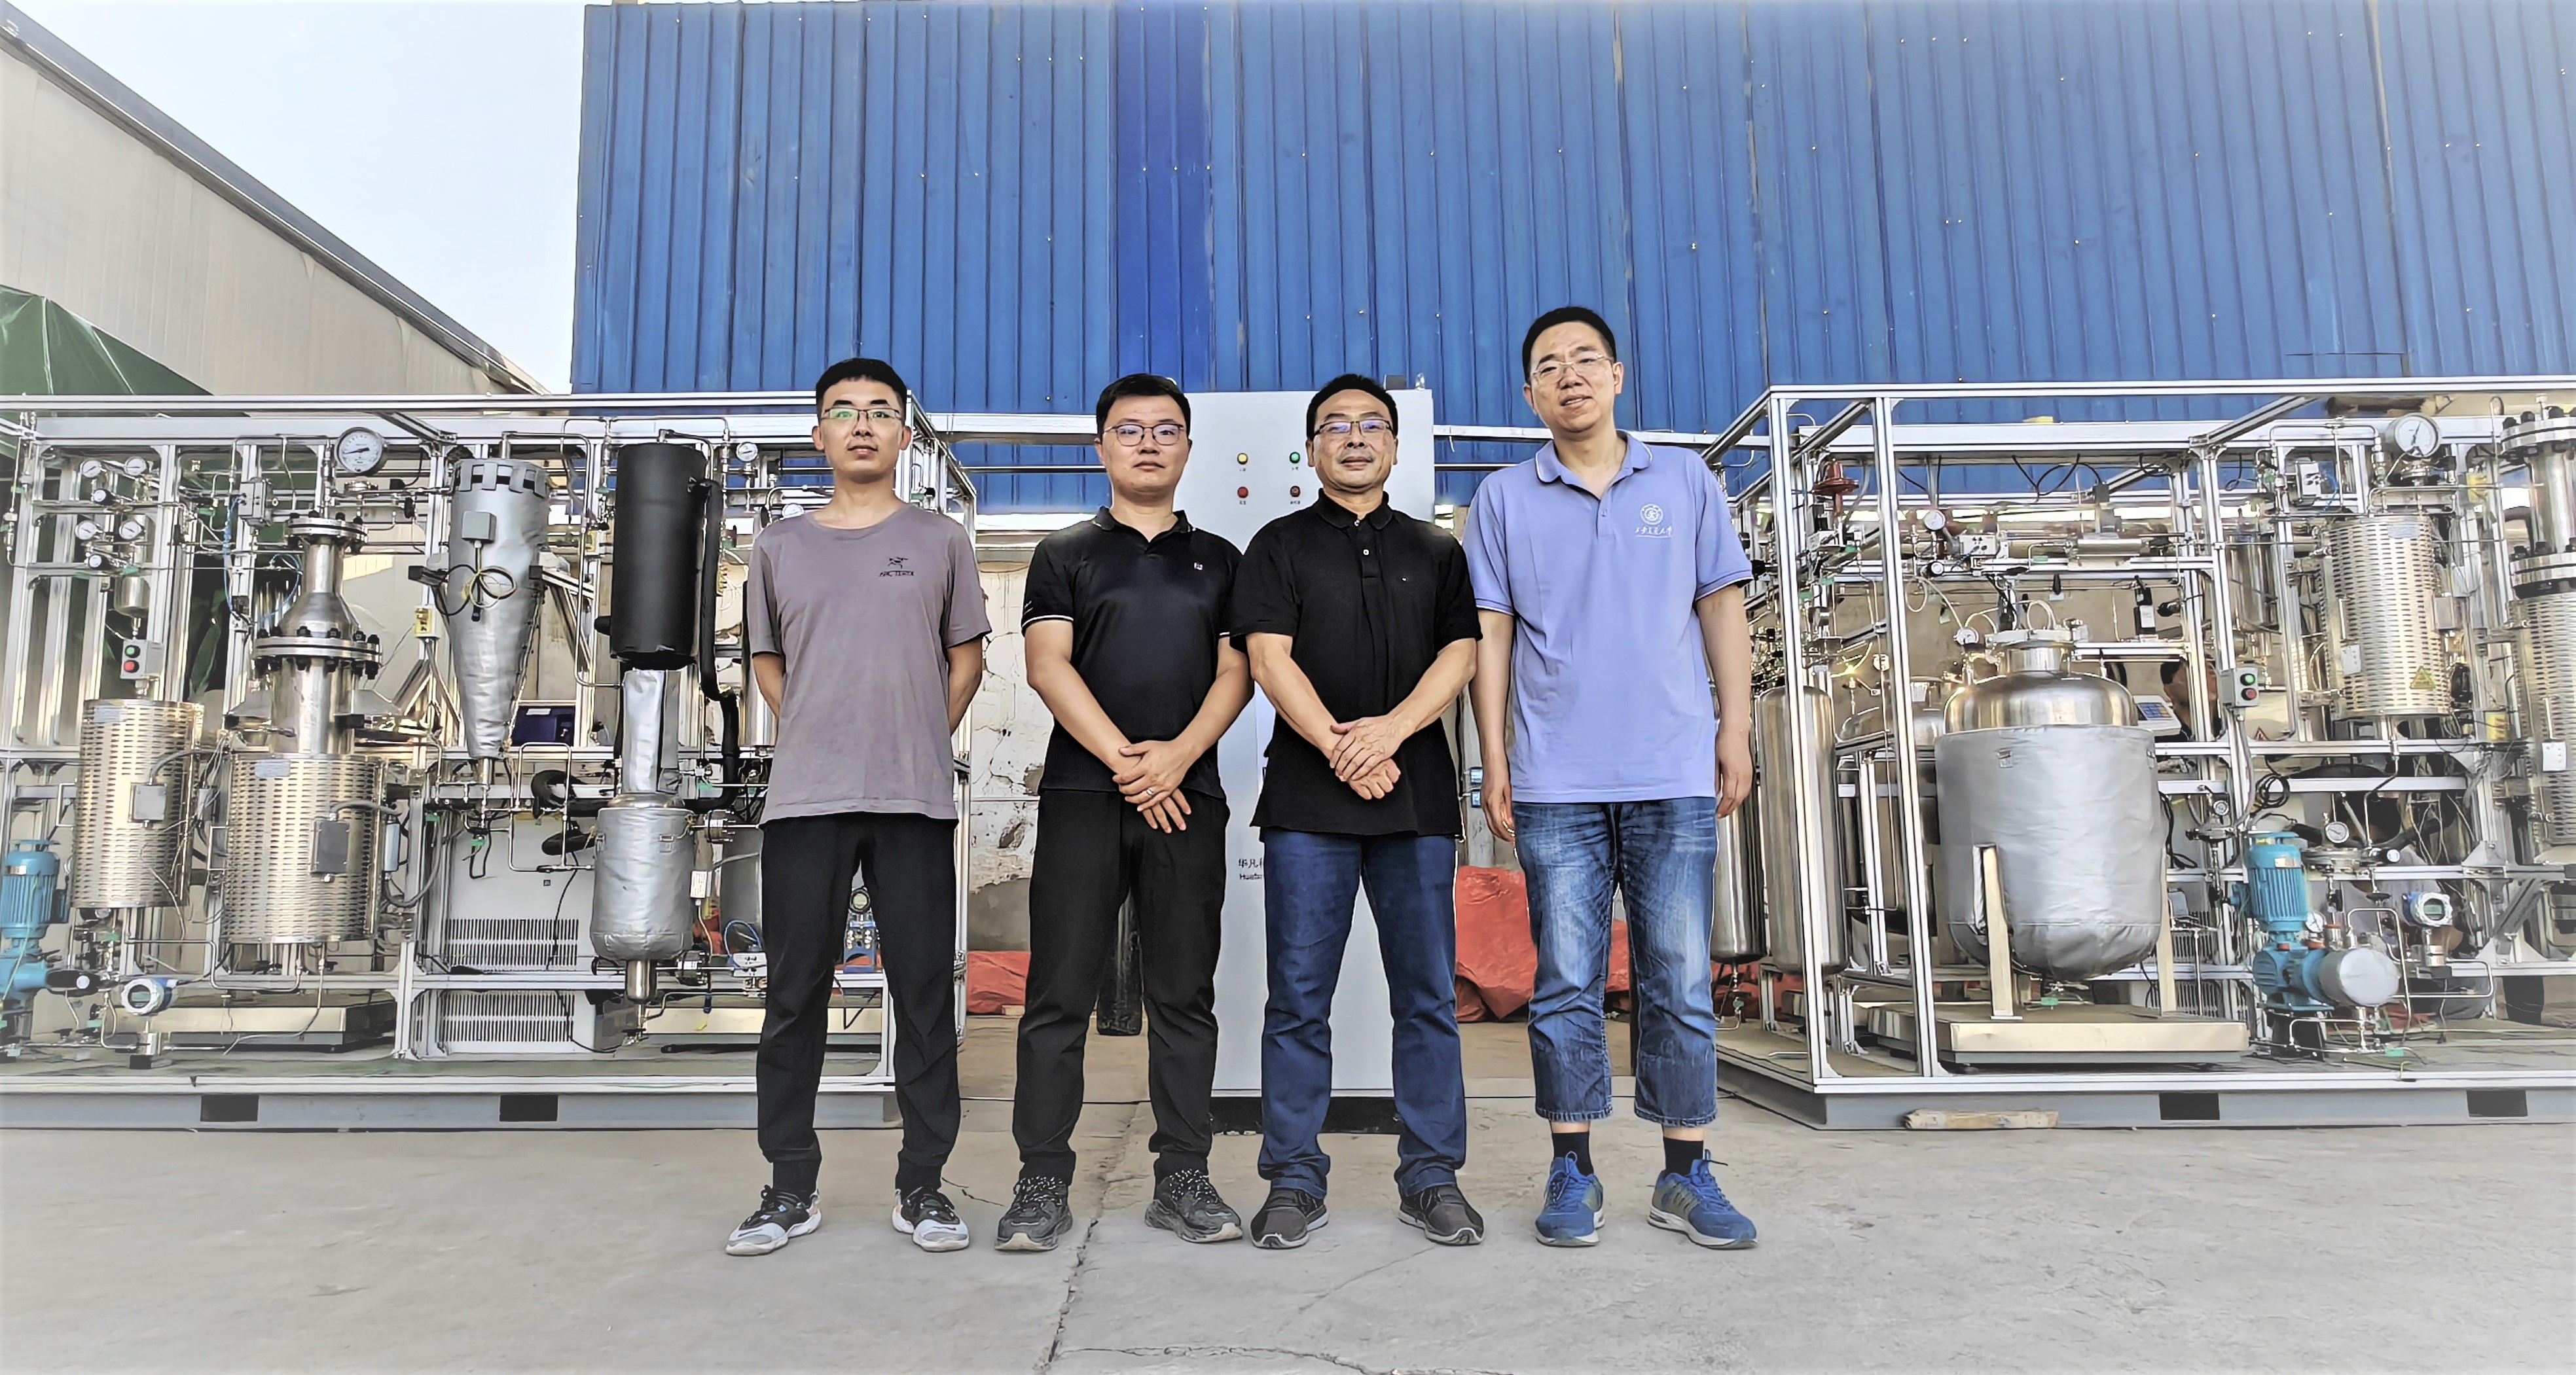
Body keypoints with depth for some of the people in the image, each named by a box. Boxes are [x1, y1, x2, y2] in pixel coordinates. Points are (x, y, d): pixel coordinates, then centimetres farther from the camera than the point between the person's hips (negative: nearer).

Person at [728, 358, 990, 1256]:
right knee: (795, 994, 4)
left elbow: (966, 658, 12)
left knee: (924, 993, 1)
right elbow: (765, 662, 20)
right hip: (803, 800, 2)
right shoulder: (780, 547, 14)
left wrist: (919, 743, 5)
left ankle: (921, 1184, 12)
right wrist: (821, 741, 10)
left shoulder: (940, 540, 10)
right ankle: (791, 1187, 17)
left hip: (915, 800, -1)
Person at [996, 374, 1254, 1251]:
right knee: (1060, 994, -2)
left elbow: (1236, 672, 7)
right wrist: (1124, 760, -12)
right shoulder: (1065, 554, 11)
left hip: (1188, 797, 2)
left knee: (1185, 995, 4)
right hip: (1081, 794, -2)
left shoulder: (1217, 560, 17)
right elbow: (1048, 665, -1)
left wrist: (1176, 756, -10)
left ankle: (1182, 1179, 12)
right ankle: (1043, 1185, 5)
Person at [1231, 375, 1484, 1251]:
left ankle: (1431, 1178, 14)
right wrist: (1343, 749, -13)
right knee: (1299, 998, 0)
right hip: (1307, 800, -1)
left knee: (1427, 995, 4)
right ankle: (1295, 1182, 10)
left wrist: (1391, 729, -13)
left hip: (1419, 797, 2)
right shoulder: (1280, 546, 11)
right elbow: (1270, 660, -1)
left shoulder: (1436, 550, 16)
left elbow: (1460, 653, 4)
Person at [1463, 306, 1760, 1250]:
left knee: (1680, 980, 4)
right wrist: (1494, 760, 1)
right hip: (1556, 781, 0)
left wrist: (1736, 729, 2)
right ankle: (1572, 1174, 14)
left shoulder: (1686, 482, 10)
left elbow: (1722, 611, 10)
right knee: (1566, 982, 3)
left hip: (1675, 773, 1)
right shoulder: (1505, 499, 8)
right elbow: (1492, 636, 6)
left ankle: (1686, 1176, 16)